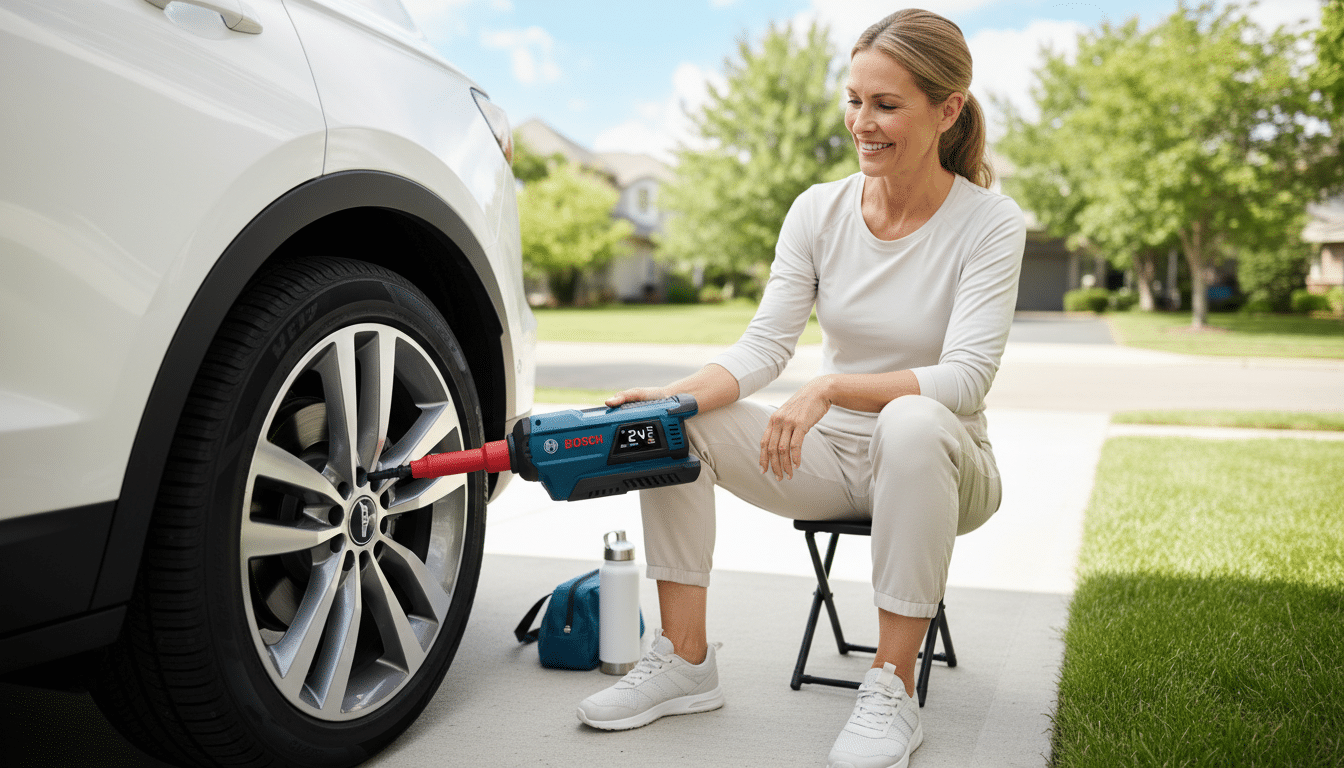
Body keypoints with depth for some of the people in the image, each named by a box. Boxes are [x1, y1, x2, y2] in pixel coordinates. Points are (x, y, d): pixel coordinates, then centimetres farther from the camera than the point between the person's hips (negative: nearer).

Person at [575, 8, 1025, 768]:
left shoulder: (990, 223, -14)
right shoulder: (819, 211, -3)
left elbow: (965, 377, -23)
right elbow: (764, 345, -7)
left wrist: (830, 389, -36)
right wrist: (672, 396, -25)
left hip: (939, 461, -3)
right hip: (830, 455, 4)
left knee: (913, 423, -39)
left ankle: (893, 688, -26)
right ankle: (685, 660, -9)